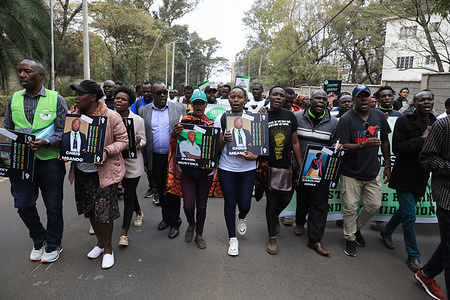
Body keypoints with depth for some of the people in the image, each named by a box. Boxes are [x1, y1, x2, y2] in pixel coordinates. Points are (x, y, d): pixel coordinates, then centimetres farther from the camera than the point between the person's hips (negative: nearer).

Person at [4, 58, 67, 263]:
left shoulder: (56, 99, -2)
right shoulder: (13, 100, 9)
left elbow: (63, 131, -6)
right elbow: (7, 130, 15)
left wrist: (46, 143, -23)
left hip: (50, 162, -3)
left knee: (53, 207, 8)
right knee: (23, 206, 10)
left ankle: (53, 246, 29)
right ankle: (39, 240, 35)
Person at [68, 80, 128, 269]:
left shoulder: (111, 116, -12)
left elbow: (123, 140, -9)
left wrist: (106, 152, -24)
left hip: (105, 172, -5)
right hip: (82, 172, 6)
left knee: (104, 211, 0)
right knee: (90, 210, 16)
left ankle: (108, 249, 23)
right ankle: (100, 242, 40)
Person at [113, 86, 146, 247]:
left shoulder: (138, 120, -7)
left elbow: (143, 141, 1)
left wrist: (138, 141, -22)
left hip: (133, 162, -3)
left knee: (128, 195, -1)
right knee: (129, 190, 20)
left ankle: (124, 232, 10)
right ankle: (139, 212, 49)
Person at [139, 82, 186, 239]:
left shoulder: (179, 108, 0)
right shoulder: (144, 111, 5)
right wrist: (144, 160, 5)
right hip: (156, 158, 3)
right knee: (161, 189, 15)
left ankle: (174, 222, 18)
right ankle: (165, 217, 33)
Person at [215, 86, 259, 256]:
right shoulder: (221, 119, -1)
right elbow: (218, 148, 0)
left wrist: (254, 156, -15)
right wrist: (224, 140, -22)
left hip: (248, 168, 0)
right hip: (226, 168, 0)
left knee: (244, 204, 2)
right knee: (229, 203, 7)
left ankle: (242, 217, 42)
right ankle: (232, 239, 26)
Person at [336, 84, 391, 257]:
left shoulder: (379, 116, 4)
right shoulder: (346, 119, -11)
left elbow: (385, 141, 13)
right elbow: (343, 146, -15)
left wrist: (387, 165, 12)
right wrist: (363, 145, -32)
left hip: (373, 171, 5)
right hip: (351, 173, -4)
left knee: (374, 206, 10)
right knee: (350, 208, 3)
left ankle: (357, 227, 38)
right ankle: (350, 238, 24)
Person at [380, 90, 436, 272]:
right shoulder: (404, 121, -10)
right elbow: (397, 148, -16)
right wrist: (421, 139, -20)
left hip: (421, 177, 6)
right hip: (404, 176, -6)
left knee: (405, 209, 18)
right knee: (409, 215, -3)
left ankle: (386, 232, 43)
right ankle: (413, 256, 13)